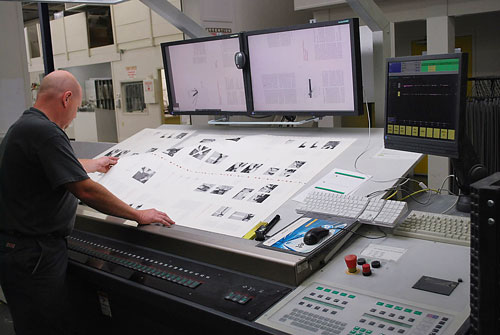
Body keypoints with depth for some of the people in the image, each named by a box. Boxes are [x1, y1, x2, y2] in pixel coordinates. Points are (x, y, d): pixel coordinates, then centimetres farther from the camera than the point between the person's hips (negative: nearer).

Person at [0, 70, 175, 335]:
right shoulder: (44, 131, -21)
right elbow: (85, 191, -24)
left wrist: (96, 164, 47)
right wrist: (139, 215, -15)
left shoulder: (25, 125, 13)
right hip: (32, 253, -10)